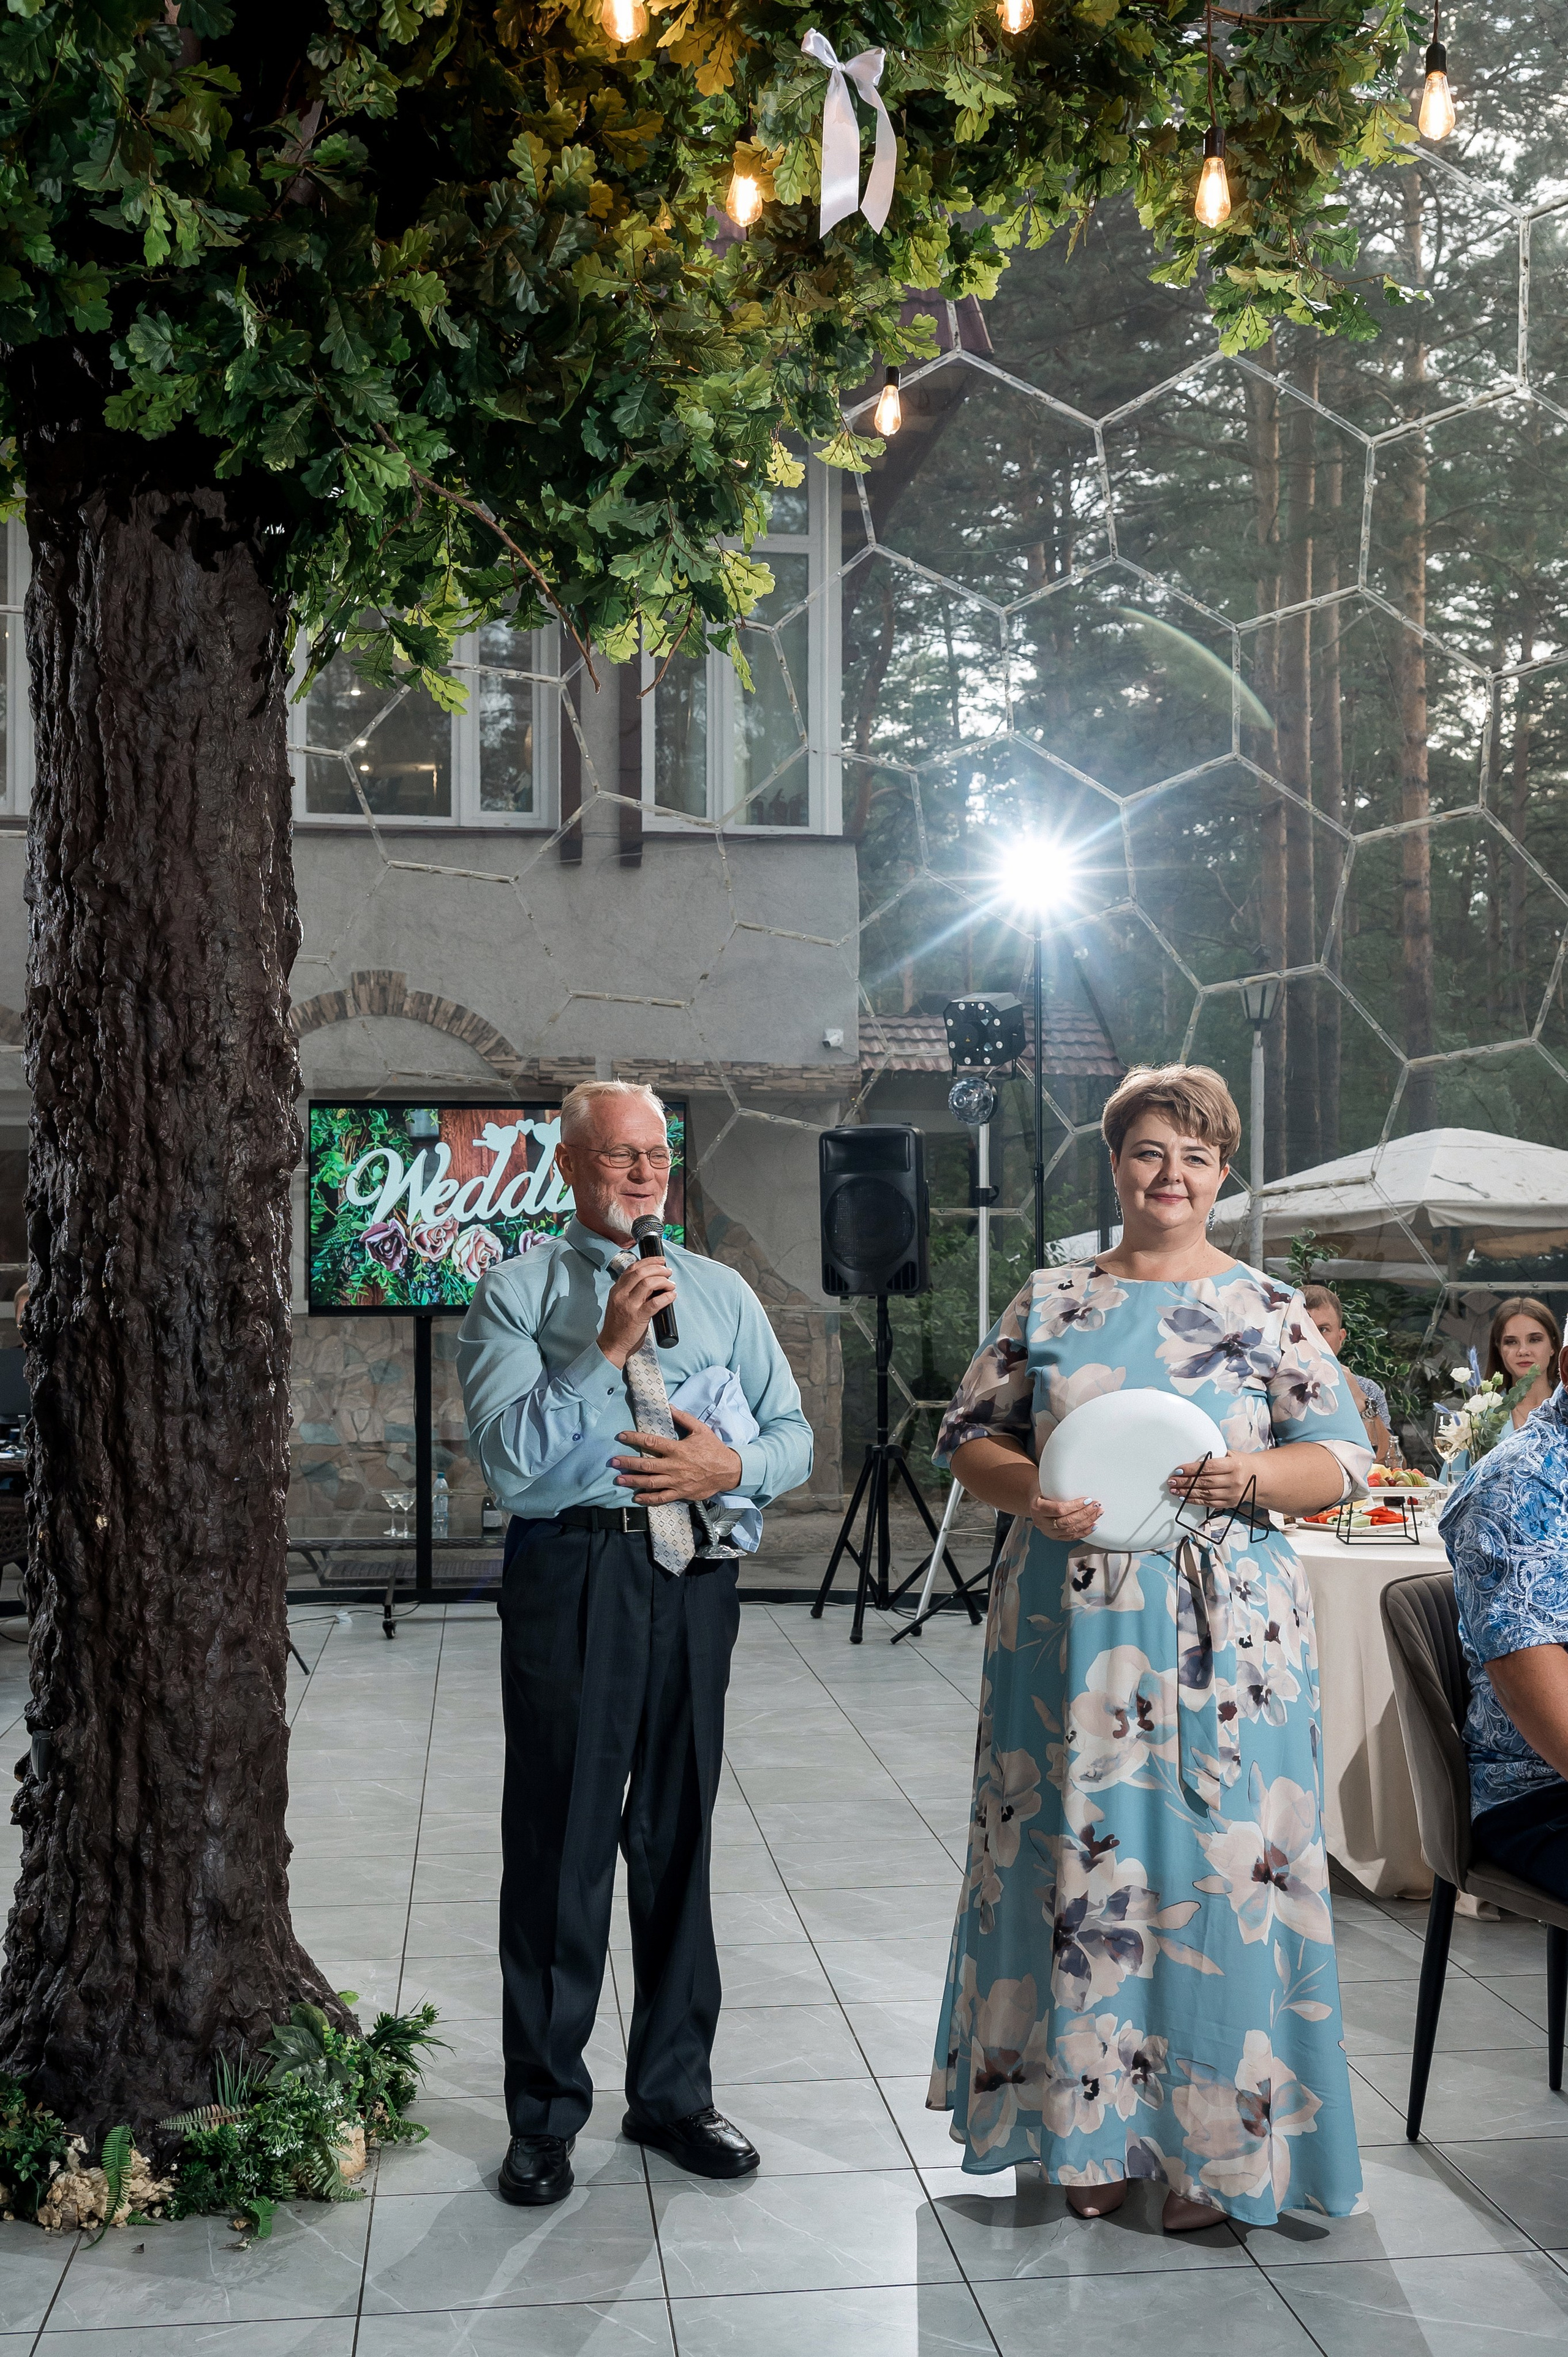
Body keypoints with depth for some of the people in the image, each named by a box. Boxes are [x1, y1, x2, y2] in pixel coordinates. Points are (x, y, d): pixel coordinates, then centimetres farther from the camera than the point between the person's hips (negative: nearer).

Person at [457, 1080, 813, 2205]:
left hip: (697, 1574, 4)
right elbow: (510, 1457, -11)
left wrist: (733, 1464, -9)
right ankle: (545, 2115, 17)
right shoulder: (516, 1292, 2)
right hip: (573, 1574, -4)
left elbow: (795, 1434, 12)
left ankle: (674, 2091, 27)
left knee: (679, 1837, 13)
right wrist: (606, 1350, -18)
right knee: (560, 1841, 2)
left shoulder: (723, 1293, 14)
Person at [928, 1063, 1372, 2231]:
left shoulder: (1271, 1310, 5)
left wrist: (1251, 1477, -17)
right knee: (1077, 1853, 5)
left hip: (1224, 1637, -1)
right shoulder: (1049, 1302, 9)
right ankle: (1092, 2128, 19)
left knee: (1219, 1860, -1)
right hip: (1068, 1629, 1)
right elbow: (971, 1437, 8)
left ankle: (1210, 2144, 12)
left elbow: (1341, 1460, 2)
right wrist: (1029, 1493, -12)